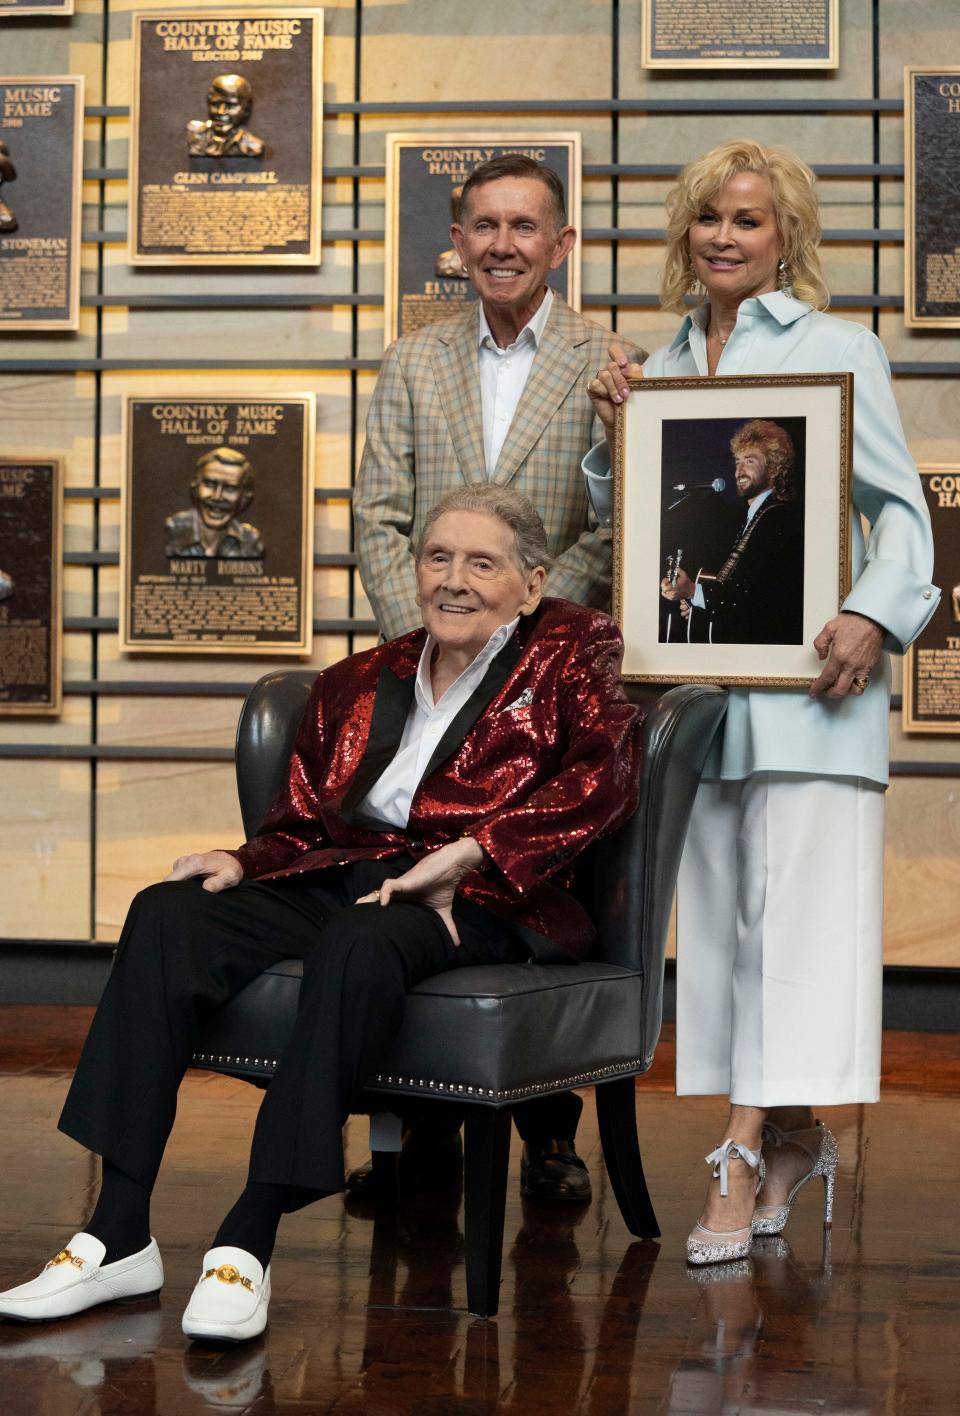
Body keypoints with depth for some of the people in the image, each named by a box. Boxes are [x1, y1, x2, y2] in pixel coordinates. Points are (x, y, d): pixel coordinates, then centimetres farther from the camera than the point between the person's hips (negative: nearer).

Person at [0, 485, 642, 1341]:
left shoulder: (570, 653, 9)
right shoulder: (357, 684, 23)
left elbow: (608, 773, -10)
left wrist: (464, 854, -18)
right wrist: (241, 864, -3)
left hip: (475, 903, -5)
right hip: (339, 881, 5)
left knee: (359, 945, -39)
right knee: (167, 915, -22)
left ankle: (250, 1240, -36)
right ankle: (120, 1236, -27)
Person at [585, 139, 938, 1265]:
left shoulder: (834, 348, 3)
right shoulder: (663, 366, 17)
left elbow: (900, 505, -1)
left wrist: (875, 615, -18)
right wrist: (616, 431, 2)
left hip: (805, 668, -5)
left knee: (791, 903, -10)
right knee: (716, 906, 7)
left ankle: (744, 1158, -10)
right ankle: (791, 1139, 18)